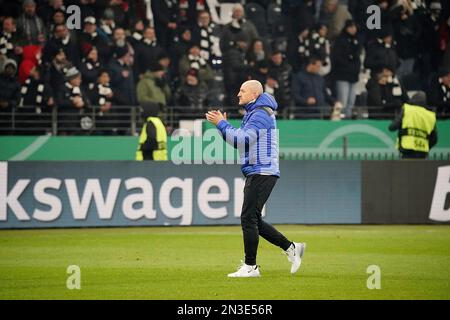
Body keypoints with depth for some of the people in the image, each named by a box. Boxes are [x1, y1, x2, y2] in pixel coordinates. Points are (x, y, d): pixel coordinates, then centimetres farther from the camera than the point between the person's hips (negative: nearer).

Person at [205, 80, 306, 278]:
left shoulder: (260, 114, -12)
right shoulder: (252, 113, 21)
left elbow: (242, 140, -21)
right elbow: (239, 141, 22)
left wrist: (221, 124, -15)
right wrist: (223, 125, 11)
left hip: (262, 171, -11)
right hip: (255, 174, 11)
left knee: (248, 218, -11)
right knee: (252, 220, 11)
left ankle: (250, 266, -9)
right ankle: (291, 248, 16)